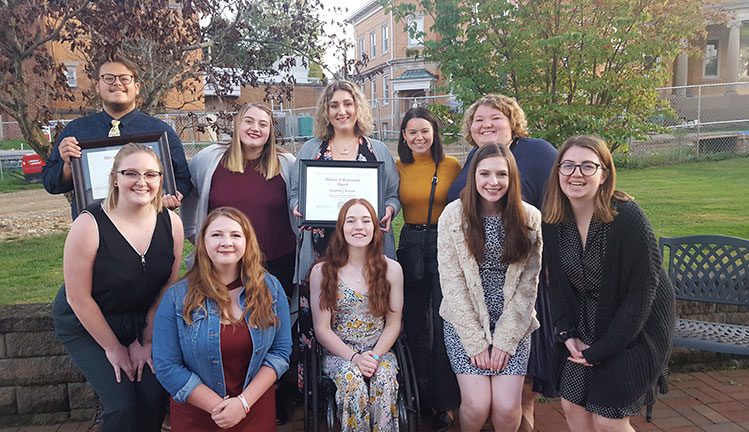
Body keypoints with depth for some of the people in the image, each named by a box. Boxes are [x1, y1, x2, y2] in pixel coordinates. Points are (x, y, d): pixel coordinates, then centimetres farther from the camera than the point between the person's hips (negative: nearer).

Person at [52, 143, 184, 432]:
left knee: (155, 395, -10)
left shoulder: (171, 223, -12)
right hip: (85, 325, -3)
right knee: (122, 404, -13)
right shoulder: (89, 226, -24)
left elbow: (168, 288, -2)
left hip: (141, 321, 3)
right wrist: (113, 347, -8)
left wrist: (146, 341, 0)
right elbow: (78, 298, -17)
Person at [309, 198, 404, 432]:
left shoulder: (391, 269, 1)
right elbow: (322, 330, -3)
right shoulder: (322, 272, -3)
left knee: (384, 379, -30)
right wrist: (354, 357, -17)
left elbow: (393, 324, 3)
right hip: (339, 352, -1)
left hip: (379, 351, 1)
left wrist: (375, 356, -14)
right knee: (352, 379, -31)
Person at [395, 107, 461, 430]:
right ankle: (419, 395, 30)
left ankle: (444, 402, 15)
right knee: (414, 320, 12)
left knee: (444, 321, 0)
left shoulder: (452, 166, -2)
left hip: (445, 244, -3)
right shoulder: (398, 167, 5)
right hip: (411, 243, 3)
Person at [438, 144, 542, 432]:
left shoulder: (530, 218, -3)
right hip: (464, 321, -1)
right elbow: (451, 282, -8)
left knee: (507, 407, -11)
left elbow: (527, 284, -3)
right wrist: (477, 341, -11)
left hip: (513, 323, 1)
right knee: (477, 404, -13)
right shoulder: (453, 215, -7)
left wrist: (504, 340, -8)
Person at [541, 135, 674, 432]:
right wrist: (568, 335, -7)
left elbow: (641, 293, -21)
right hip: (585, 327, 5)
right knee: (573, 407, 8)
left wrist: (599, 351, -17)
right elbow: (557, 282, 3)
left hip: (633, 329, -5)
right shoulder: (554, 221, -6)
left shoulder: (628, 218, -23)